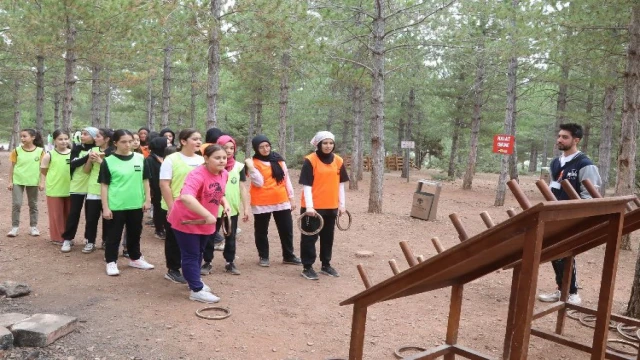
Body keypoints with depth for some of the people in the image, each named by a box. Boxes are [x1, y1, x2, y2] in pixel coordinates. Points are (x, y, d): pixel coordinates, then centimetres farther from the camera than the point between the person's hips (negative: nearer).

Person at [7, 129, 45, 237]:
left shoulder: (40, 151, -5)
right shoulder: (17, 150, -3)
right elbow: (12, 167, 3)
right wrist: (10, 181, 0)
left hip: (33, 182, 0)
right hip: (18, 181, 0)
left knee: (33, 205, 10)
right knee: (16, 204, -2)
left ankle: (33, 226, 19)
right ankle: (15, 227, 6)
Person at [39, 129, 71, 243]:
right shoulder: (49, 155, -4)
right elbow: (43, 171, 2)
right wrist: (42, 183, -10)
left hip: (70, 189, 3)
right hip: (54, 189, -3)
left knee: (69, 214, 12)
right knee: (56, 215, 6)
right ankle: (57, 237, 16)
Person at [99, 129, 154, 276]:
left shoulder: (140, 158, 2)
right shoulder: (108, 161, -7)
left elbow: (145, 180, 10)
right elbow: (104, 186, -5)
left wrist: (147, 199, 4)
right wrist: (105, 207, -9)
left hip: (136, 204, 3)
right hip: (116, 206, -3)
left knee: (135, 233, 16)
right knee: (114, 235, 7)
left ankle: (135, 259, 33)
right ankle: (111, 262, 21)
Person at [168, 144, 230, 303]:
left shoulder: (224, 174, -3)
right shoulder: (198, 175, -29)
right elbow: (186, 197, -46)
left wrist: (225, 203, -4)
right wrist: (208, 215, -43)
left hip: (206, 223, 8)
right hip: (185, 220, -8)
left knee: (199, 253, 22)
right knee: (191, 255, 1)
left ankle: (195, 280, 40)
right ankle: (197, 290, 9)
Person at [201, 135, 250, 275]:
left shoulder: (238, 166, 1)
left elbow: (243, 188, 4)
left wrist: (246, 208, 1)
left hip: (232, 209, 2)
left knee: (231, 237, 12)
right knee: (209, 237, 6)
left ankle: (230, 263, 24)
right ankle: (207, 263, 19)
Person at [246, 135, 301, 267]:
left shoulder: (278, 160, 6)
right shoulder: (254, 163, -6)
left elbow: (286, 179, 10)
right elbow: (259, 182, -16)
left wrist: (291, 198, 9)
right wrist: (251, 168, -25)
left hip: (281, 201, 4)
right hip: (262, 203, -3)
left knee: (286, 229, 9)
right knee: (262, 231, 8)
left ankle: (288, 256, 23)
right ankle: (263, 257, 23)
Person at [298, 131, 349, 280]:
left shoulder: (338, 161, 5)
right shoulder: (310, 160, -11)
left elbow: (340, 184, 10)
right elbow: (306, 185, -14)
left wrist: (341, 204, 8)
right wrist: (309, 206, -20)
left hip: (331, 207, 5)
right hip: (313, 207, -5)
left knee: (328, 237, 15)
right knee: (310, 237, 2)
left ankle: (326, 265, 28)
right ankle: (307, 267, 11)